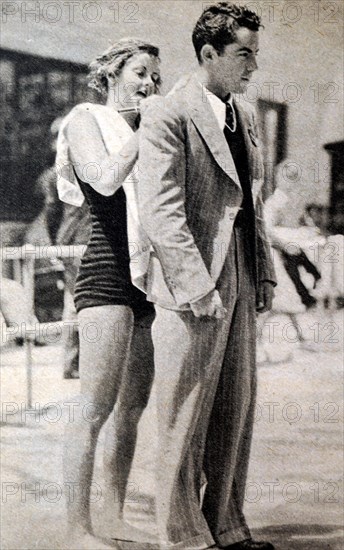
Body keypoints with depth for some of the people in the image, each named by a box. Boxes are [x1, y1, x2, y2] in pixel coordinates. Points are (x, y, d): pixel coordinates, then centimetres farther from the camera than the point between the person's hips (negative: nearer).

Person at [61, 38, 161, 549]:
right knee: (97, 406, -10)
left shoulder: (143, 131, 22)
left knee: (134, 406, 10)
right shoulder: (86, 119, 3)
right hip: (108, 271, -8)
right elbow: (105, 180, -15)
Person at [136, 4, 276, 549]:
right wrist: (198, 289, -20)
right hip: (192, 285, -8)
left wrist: (264, 273, 15)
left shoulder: (246, 115, 15)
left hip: (240, 284, 8)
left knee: (237, 411, 14)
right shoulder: (166, 113, -10)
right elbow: (160, 212, -17)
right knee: (184, 421, 1)